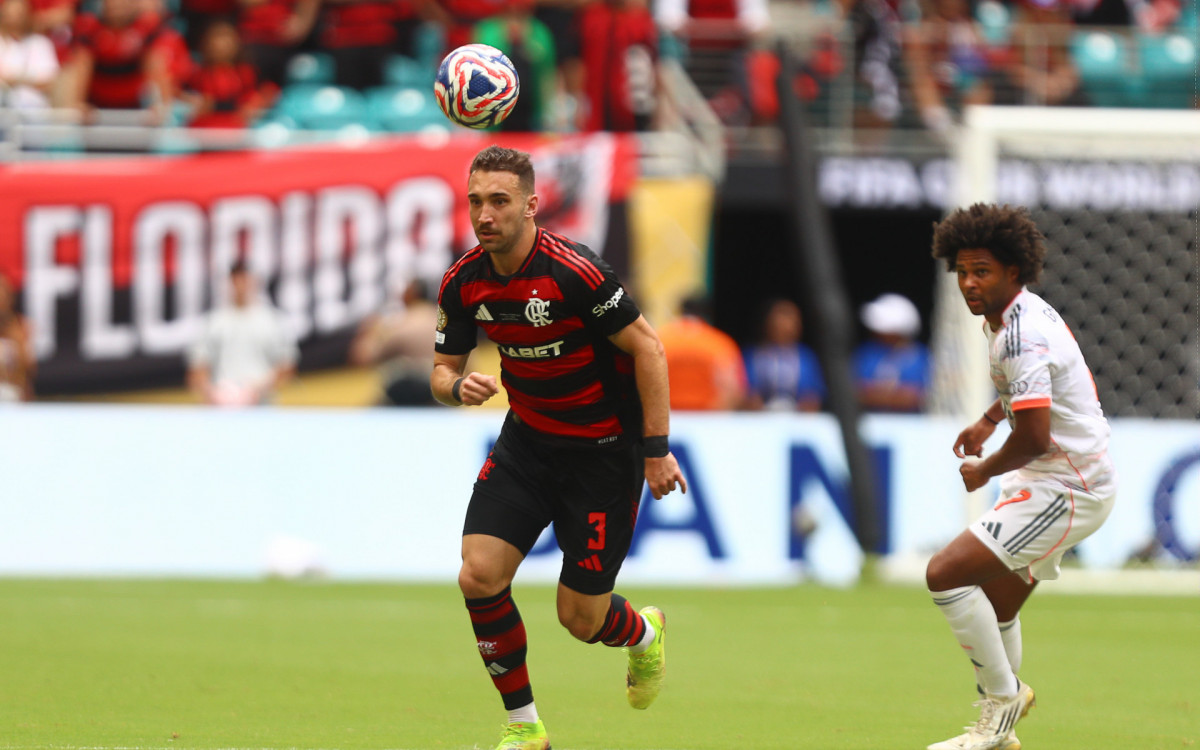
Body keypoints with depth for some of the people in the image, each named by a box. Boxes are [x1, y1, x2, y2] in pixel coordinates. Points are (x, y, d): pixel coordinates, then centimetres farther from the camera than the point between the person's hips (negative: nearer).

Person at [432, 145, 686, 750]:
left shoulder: (574, 273, -24)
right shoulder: (463, 283, -6)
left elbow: (646, 347, -17)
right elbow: (443, 369, 6)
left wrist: (657, 450, -17)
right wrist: (458, 388, -20)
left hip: (605, 450, -5)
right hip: (527, 442, 5)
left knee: (580, 617, -1)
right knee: (479, 576, -13)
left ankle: (644, 633, 37)